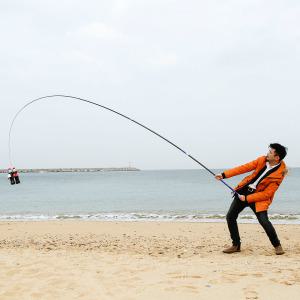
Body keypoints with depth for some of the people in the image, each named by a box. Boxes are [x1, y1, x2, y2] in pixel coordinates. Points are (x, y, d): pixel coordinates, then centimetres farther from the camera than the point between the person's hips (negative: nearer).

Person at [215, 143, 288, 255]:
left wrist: (247, 199, -20)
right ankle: (236, 245, 18)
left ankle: (277, 245, 6)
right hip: (243, 191, 6)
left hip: (259, 197, -5)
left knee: (264, 221, -21)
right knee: (230, 217, 2)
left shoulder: (279, 174, -18)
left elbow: (266, 194, -19)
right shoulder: (262, 160, -3)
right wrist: (224, 175, -4)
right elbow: (245, 168, 0)